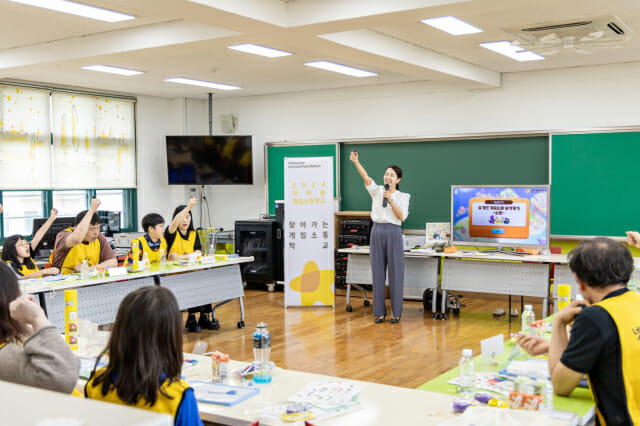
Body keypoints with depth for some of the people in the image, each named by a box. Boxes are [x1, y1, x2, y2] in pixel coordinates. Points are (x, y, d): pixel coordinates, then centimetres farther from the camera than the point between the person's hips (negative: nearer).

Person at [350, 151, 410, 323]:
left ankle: (396, 312, 10)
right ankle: (379, 311, 12)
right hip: (377, 232, 2)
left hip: (393, 233, -2)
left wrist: (390, 201, -18)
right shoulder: (377, 191, 7)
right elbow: (366, 178, -10)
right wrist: (356, 162, -26)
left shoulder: (402, 197, 3)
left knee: (395, 274, 1)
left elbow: (402, 217, -9)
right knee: (378, 273, 5)